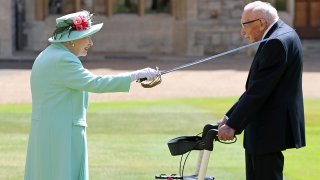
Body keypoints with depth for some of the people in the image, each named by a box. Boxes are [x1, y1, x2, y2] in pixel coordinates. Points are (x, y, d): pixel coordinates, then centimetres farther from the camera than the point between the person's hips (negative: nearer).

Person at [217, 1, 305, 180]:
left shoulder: (277, 42, -19)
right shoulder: (281, 35, 14)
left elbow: (258, 91, -22)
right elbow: (255, 87, 16)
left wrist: (233, 125, -18)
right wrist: (230, 117, 12)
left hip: (269, 131, -10)